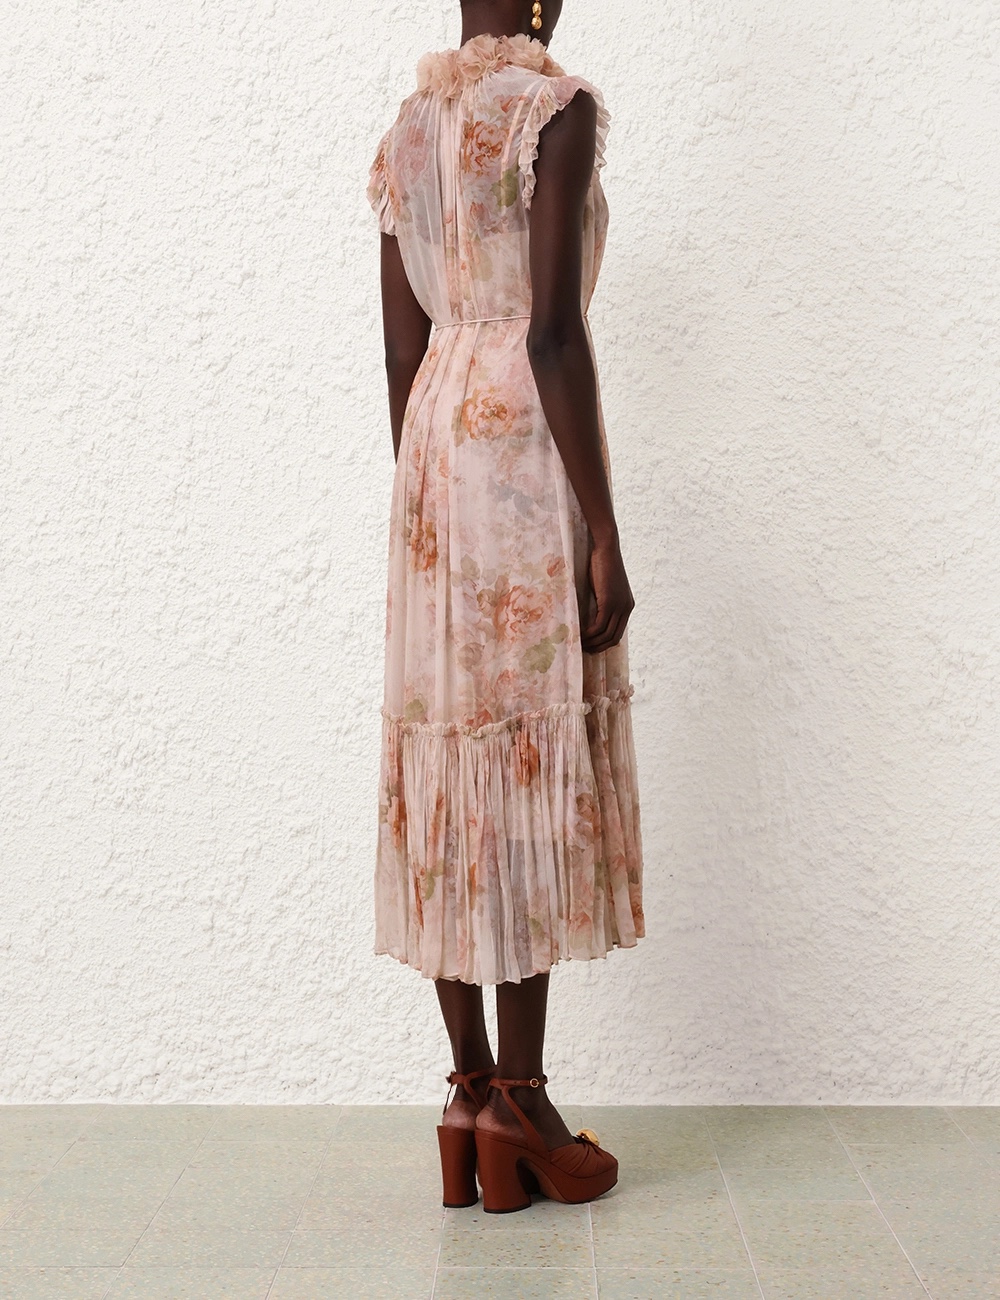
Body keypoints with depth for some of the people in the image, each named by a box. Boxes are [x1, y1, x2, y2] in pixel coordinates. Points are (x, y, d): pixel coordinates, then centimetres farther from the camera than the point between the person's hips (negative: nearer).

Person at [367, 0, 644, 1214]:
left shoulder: (406, 130, 17)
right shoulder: (557, 106, -6)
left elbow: (402, 353, 15)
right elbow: (554, 331, -16)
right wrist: (604, 533, -15)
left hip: (434, 437, 7)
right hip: (529, 445, -7)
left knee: (455, 759, 6)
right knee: (538, 759, -3)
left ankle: (471, 1091, 13)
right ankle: (519, 1099, 3)